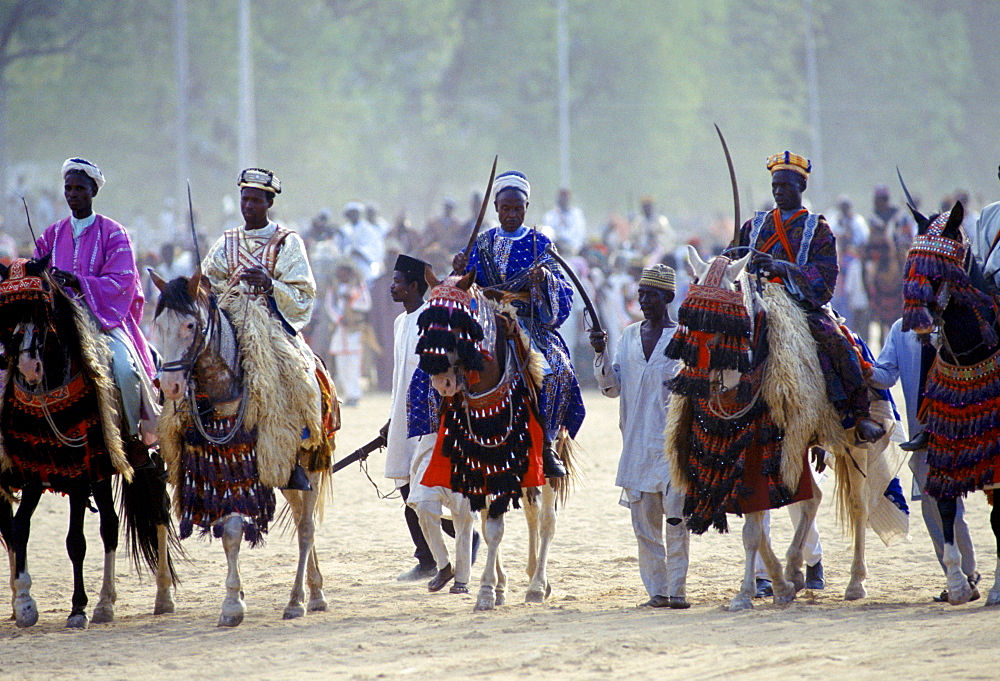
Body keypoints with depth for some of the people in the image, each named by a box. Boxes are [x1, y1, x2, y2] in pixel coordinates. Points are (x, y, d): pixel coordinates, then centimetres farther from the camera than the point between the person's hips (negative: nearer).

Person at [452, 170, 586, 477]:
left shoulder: (540, 244, 9)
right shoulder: (482, 244, 14)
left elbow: (562, 293, 1)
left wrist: (546, 277, -21)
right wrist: (460, 271, -11)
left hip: (531, 323, -1)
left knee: (557, 369, -28)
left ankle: (545, 443, -17)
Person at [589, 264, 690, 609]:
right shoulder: (629, 336, 11)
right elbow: (613, 387, 8)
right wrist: (600, 355, -8)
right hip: (636, 440, 5)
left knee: (675, 516, -7)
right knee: (644, 520, 5)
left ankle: (677, 589, -3)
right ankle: (656, 589, 12)